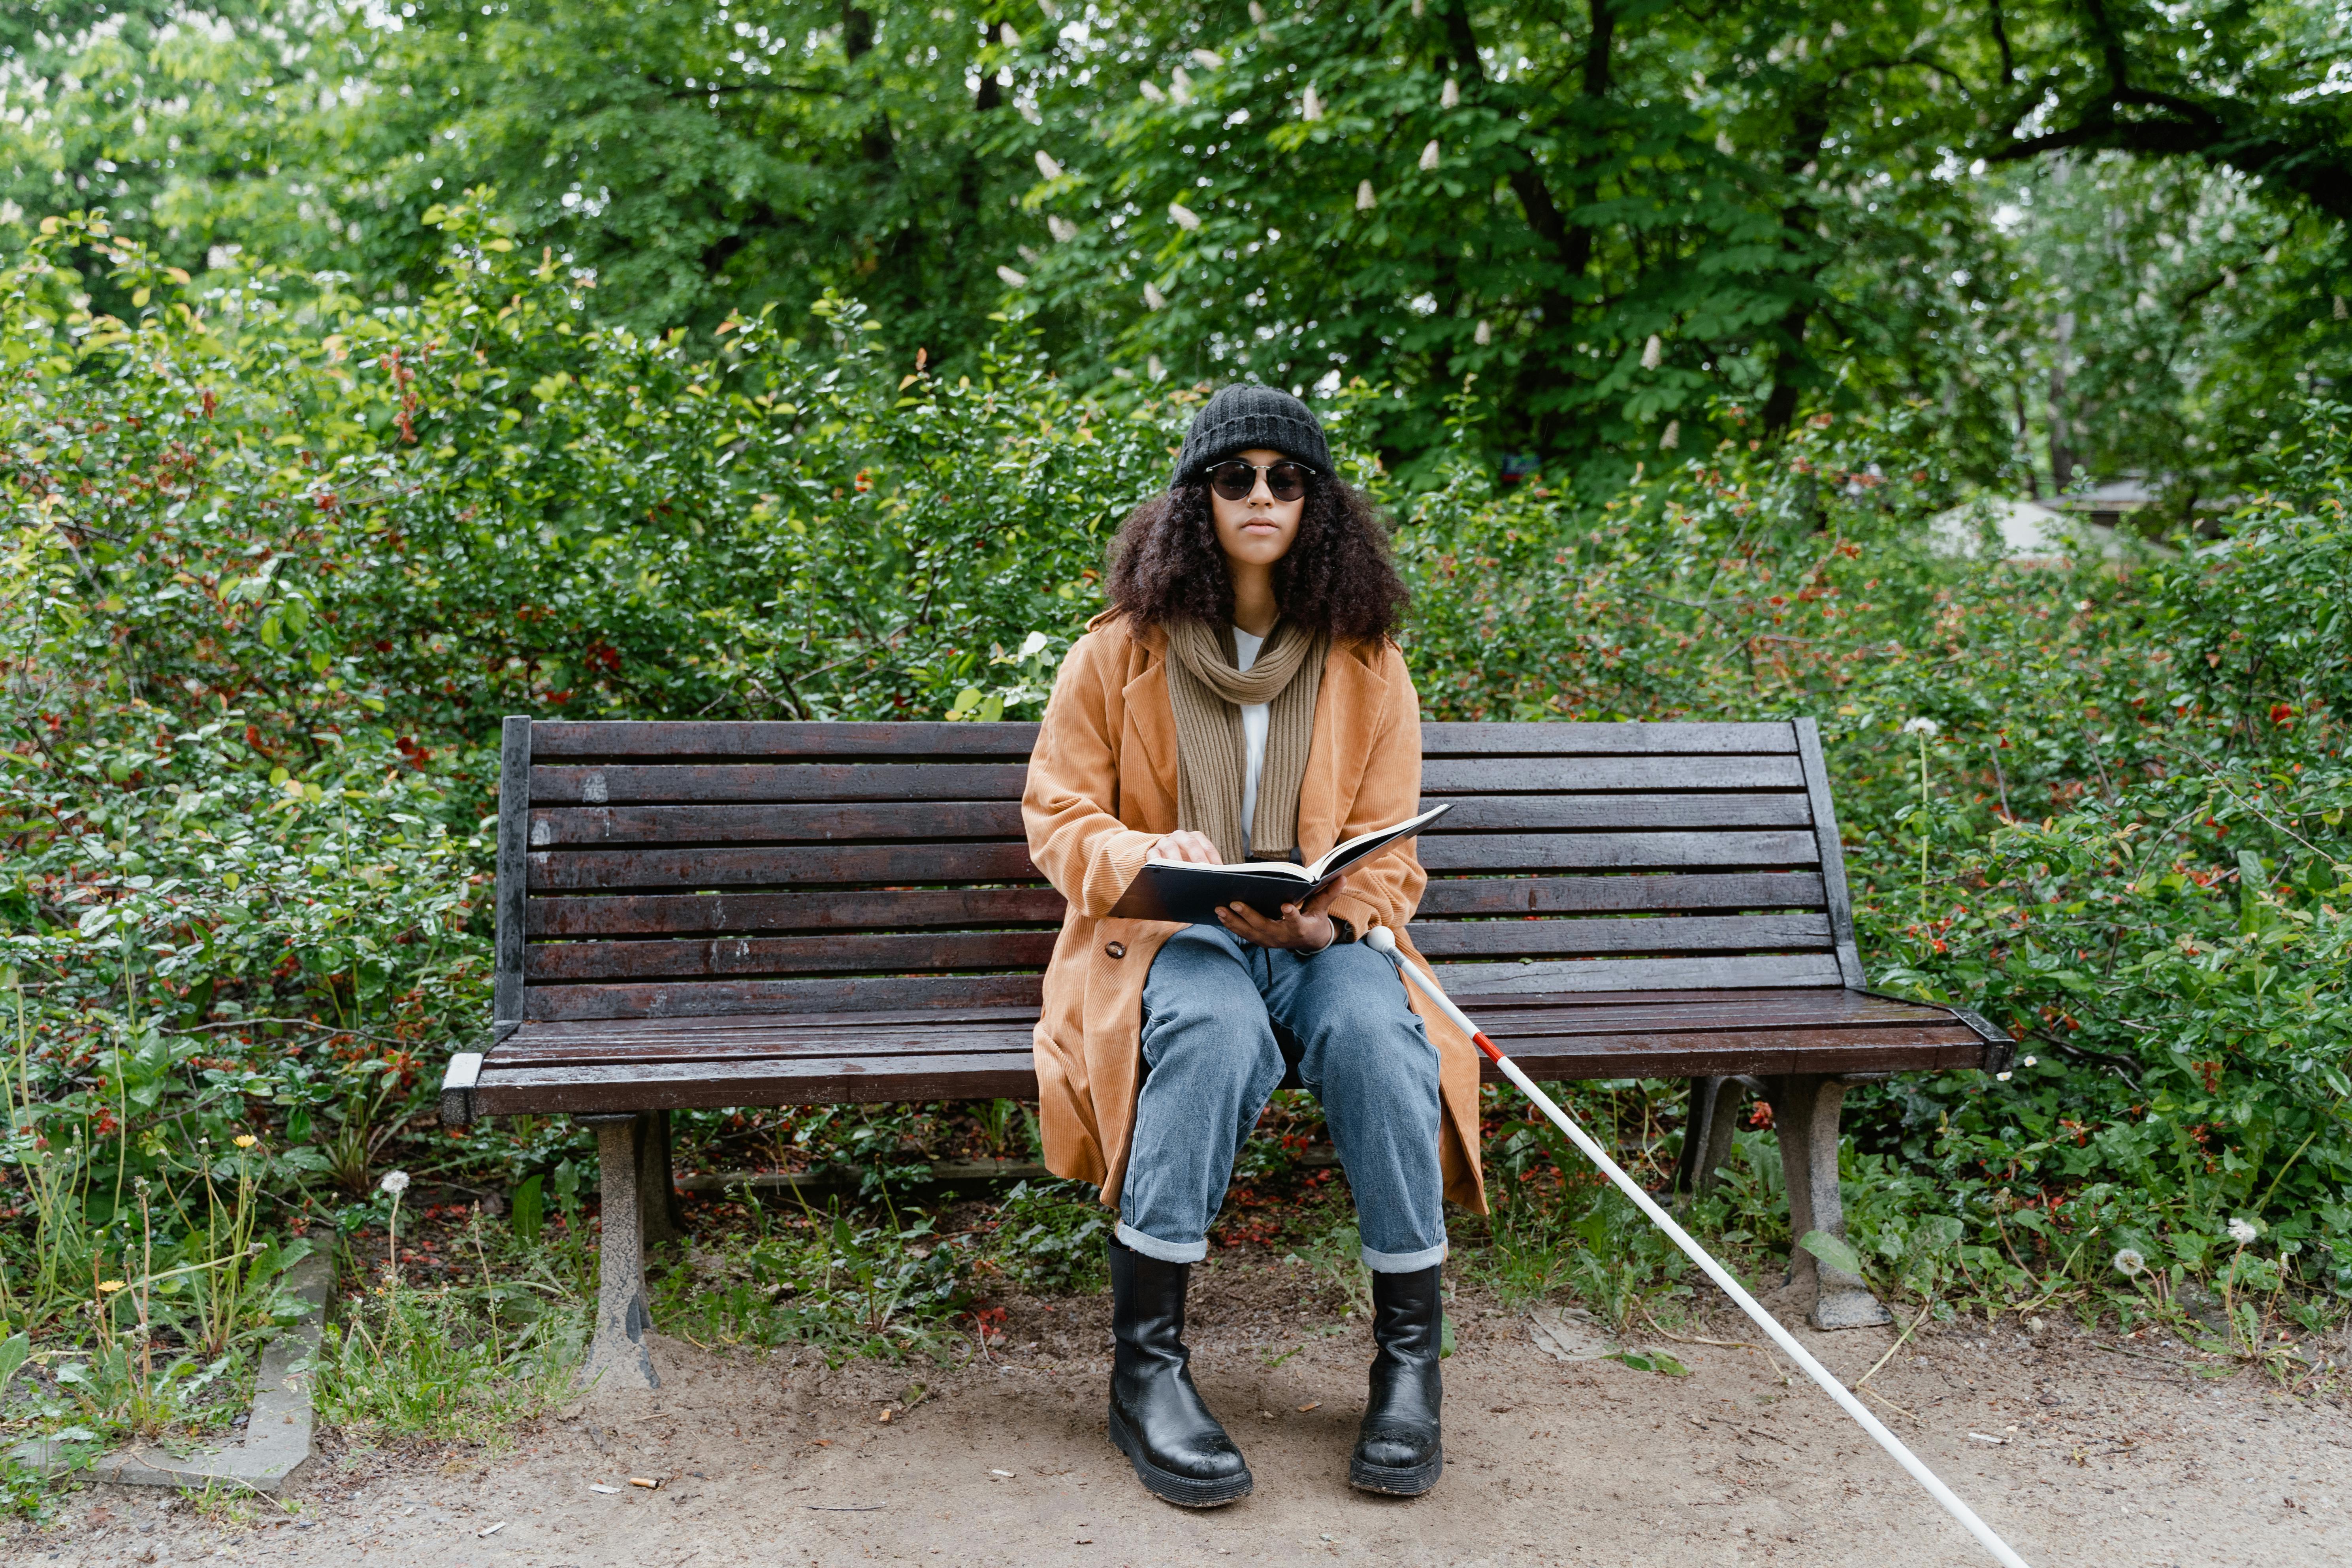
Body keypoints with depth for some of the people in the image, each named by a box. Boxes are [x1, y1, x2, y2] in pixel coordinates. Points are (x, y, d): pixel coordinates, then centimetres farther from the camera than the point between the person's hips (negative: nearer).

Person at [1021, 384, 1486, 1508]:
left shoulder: (1365, 662, 8)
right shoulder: (1120, 653, 3)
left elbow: (1388, 854, 8)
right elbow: (1056, 821, 4)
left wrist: (1330, 916, -15)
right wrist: (1158, 858, -17)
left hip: (1320, 937, 2)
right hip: (1164, 936, -2)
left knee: (1373, 1030, -34)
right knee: (1217, 1029, -37)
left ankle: (1409, 1357, -20)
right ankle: (1145, 1365, -28)